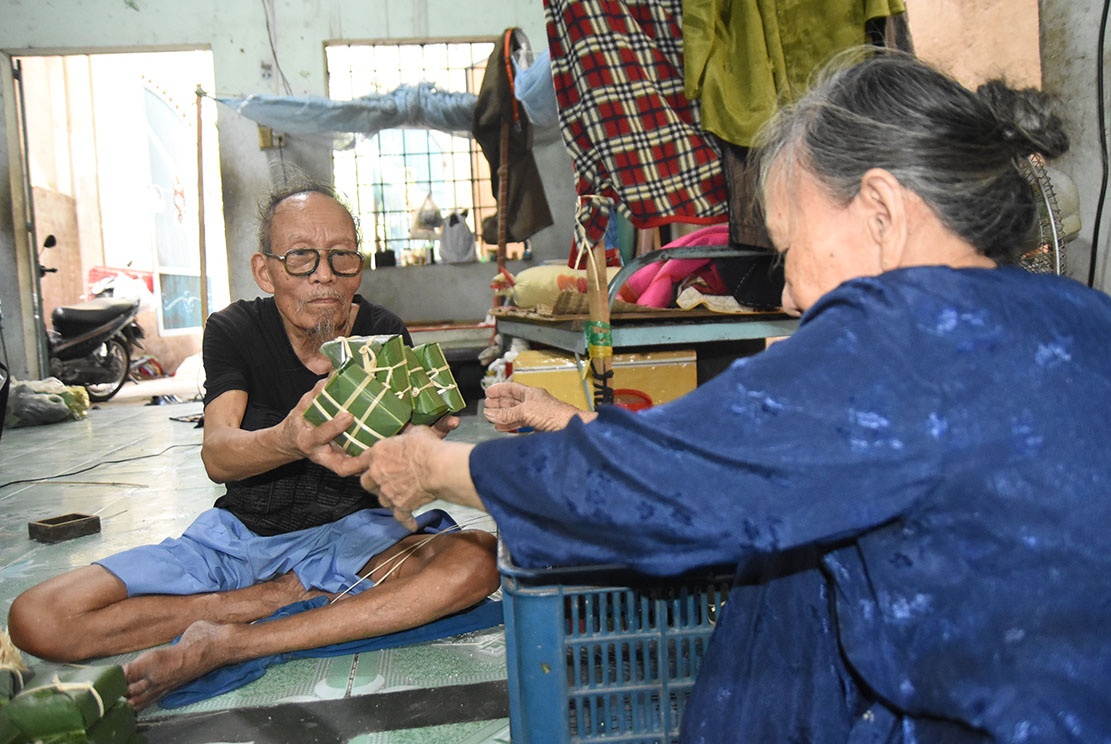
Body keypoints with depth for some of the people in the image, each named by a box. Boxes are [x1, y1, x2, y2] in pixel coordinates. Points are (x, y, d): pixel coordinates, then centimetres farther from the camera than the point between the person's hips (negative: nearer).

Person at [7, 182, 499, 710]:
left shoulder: (383, 335, -7)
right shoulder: (235, 330, -8)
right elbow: (217, 456, -24)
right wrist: (289, 442, -48)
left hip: (351, 529, 0)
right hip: (241, 532, 1)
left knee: (478, 559, -31)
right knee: (37, 619, -16)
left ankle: (226, 643, -25)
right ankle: (303, 593, -10)